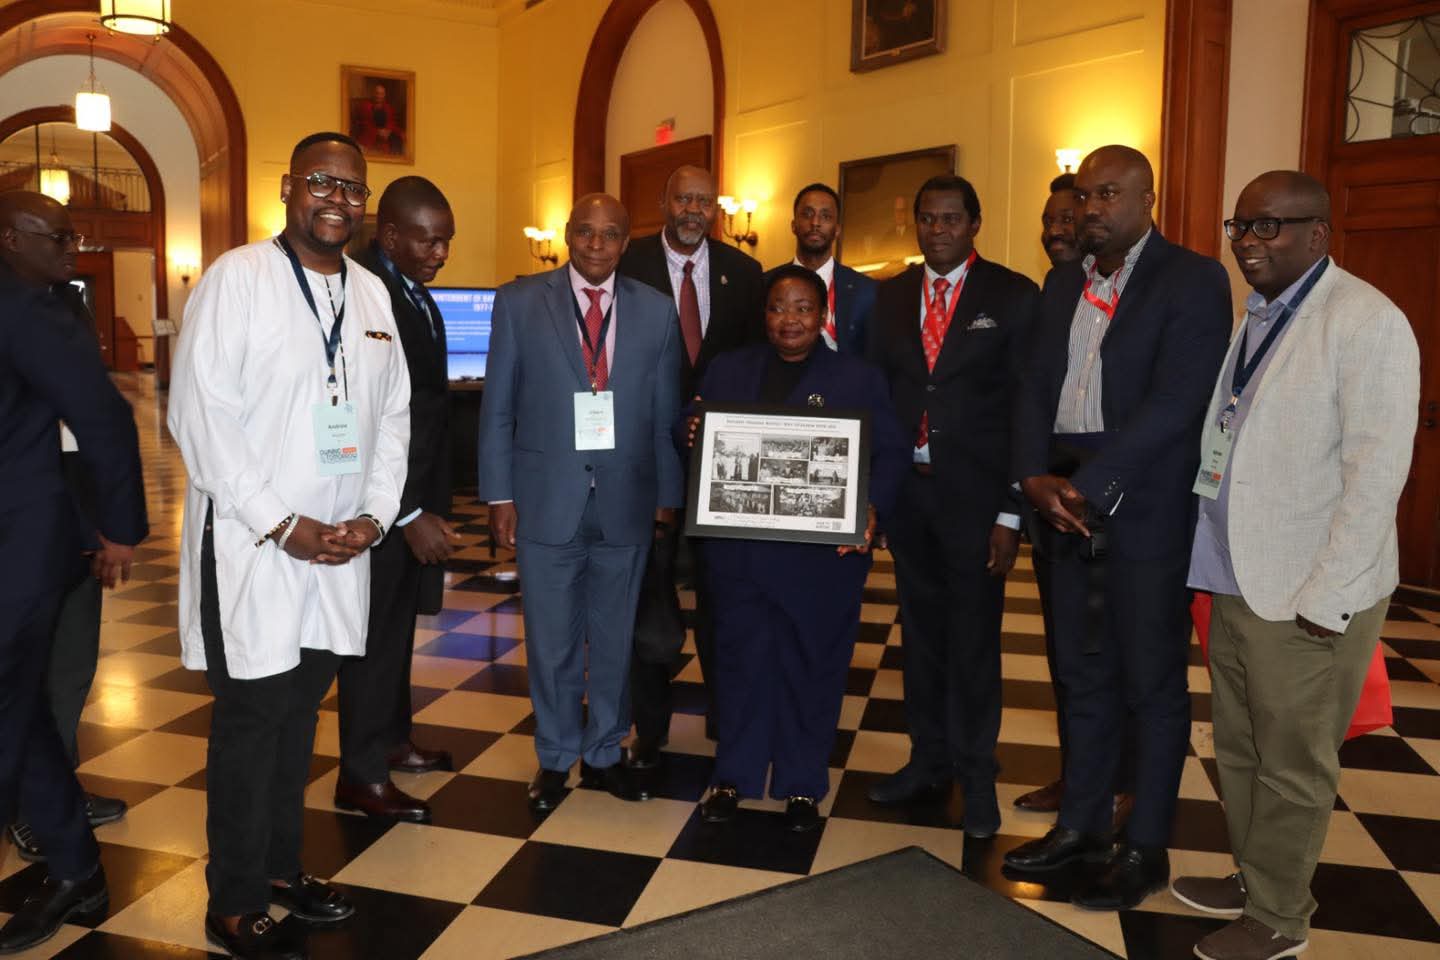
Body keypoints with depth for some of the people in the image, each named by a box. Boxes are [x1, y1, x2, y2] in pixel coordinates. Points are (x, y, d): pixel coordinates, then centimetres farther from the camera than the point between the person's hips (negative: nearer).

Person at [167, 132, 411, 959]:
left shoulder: (372, 292, 10)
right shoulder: (237, 278, -8)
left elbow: (393, 412, 12)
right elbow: (200, 413, -13)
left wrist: (376, 513, -2)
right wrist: (284, 525, -15)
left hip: (341, 547, 5)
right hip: (253, 545, -5)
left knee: (301, 706, 15)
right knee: (252, 715, 3)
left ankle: (281, 864, 33)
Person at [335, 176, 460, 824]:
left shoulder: (413, 290, 10)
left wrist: (430, 501, 11)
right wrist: (408, 514, -21)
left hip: (416, 491, 9)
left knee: (398, 621, 19)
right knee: (375, 629, 2)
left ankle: (392, 740, 35)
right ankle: (362, 776, 16)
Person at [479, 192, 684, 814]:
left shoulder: (657, 311, 4)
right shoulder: (519, 302, 0)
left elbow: (665, 414, 6)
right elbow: (497, 408, 1)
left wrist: (668, 496, 5)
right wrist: (499, 494, -2)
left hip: (626, 504, 1)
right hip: (546, 501, -1)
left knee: (615, 638, 12)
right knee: (551, 641, 9)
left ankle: (604, 752, 31)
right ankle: (556, 758, 28)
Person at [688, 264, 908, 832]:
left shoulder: (858, 379, 2)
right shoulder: (727, 370, 10)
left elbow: (891, 452, -3)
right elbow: (694, 436, 9)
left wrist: (872, 507, -20)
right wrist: (692, 435, -14)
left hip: (821, 555, -2)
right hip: (737, 548, 2)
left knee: (810, 665, 8)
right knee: (741, 658, 11)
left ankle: (802, 785, 25)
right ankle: (733, 775, 28)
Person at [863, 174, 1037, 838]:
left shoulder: (1012, 297, -3)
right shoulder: (890, 297, 9)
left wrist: (1011, 513, -12)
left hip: (975, 496, -4)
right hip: (907, 491, 4)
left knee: (973, 641, 5)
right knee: (921, 634, 15)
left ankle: (975, 775, 24)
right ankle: (929, 760, 32)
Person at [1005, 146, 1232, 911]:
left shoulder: (1193, 279, -5)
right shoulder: (1062, 284, 14)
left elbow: (1176, 401, -16)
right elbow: (1035, 387, 8)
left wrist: (1089, 486, -20)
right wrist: (1036, 477, -9)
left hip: (1145, 511, -5)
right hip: (1062, 505, 6)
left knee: (1150, 684, 6)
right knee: (1081, 675, 15)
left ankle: (1145, 848, 20)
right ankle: (1081, 823, 29)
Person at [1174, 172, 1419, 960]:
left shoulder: (1366, 322, -12)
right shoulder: (1252, 317, 10)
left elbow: (1376, 471, -16)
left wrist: (1325, 596, -16)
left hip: (1309, 594, -7)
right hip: (1236, 579, 7)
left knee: (1291, 765, 8)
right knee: (1237, 747, 19)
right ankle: (1251, 877, 38)